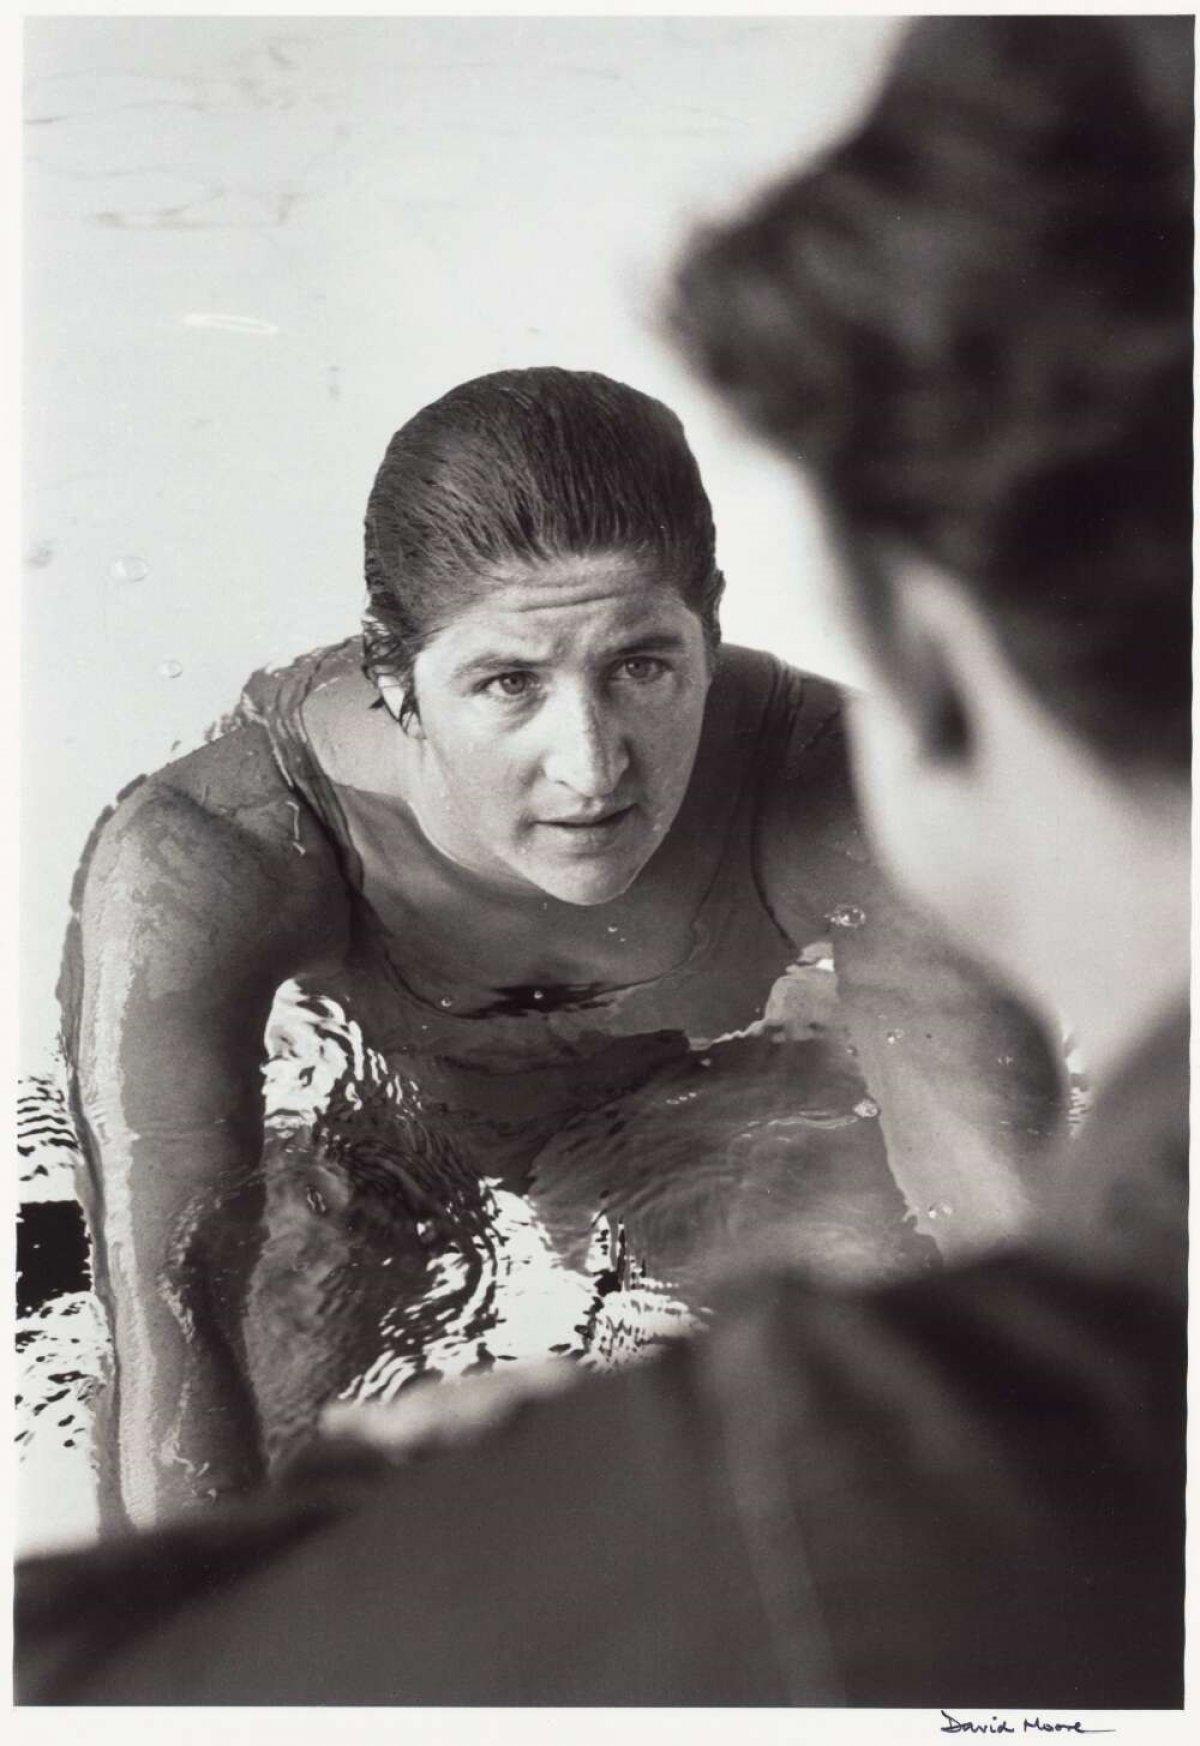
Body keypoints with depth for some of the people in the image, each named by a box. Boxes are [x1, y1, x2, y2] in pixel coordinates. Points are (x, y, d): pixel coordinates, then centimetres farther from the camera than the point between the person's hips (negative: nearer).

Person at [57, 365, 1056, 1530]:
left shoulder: (838, 808, -38)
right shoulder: (198, 869, -41)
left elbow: (1021, 1238, -39)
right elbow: (168, 1313, -46)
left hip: (688, 1089, 1)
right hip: (337, 1121, 0)